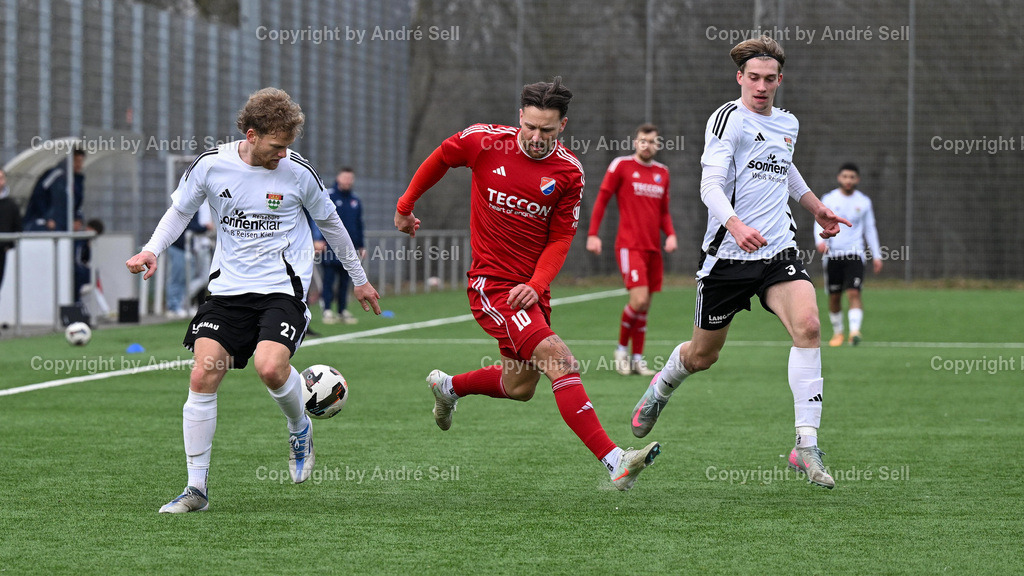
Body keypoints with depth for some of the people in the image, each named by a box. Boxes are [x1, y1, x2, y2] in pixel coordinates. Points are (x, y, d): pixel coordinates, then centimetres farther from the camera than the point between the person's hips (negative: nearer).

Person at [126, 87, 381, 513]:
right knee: (203, 376, -11)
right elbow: (180, 211, 12)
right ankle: (196, 489, -1)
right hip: (229, 287, 2)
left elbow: (330, 223, 10)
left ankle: (299, 427, 9)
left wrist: (359, 278, 19)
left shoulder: (298, 171, -7)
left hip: (283, 286, -2)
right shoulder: (211, 165, -5)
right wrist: (152, 250, -5)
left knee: (270, 366, -27)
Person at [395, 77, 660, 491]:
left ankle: (448, 387, 45)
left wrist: (537, 285, -13)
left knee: (519, 388, 16)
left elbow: (561, 237, 2)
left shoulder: (568, 172, -4)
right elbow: (440, 159, 8)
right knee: (560, 361, -20)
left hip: (531, 290, 5)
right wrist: (405, 205, 18)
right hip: (492, 283, -5)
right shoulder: (484, 142, -11)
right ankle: (614, 462, -27)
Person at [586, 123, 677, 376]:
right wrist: (593, 234, -6)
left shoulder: (662, 172, 13)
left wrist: (670, 234, 3)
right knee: (639, 299, -18)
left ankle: (637, 358, 14)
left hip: (653, 248, 6)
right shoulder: (621, 165, -2)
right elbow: (602, 200, 0)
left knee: (644, 307, 6)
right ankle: (622, 348, 2)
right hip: (629, 245, -6)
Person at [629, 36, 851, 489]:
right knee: (702, 355, 9)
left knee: (807, 325, -23)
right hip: (727, 255, -4)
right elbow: (710, 183, -20)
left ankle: (806, 446, -23)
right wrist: (735, 225, -37)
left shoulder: (788, 124, 12)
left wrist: (816, 207, 45)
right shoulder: (729, 118, -9)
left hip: (778, 251, 4)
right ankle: (661, 388, 47)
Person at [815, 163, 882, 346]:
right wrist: (821, 240, -25)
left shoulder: (863, 201, 7)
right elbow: (820, 223, -4)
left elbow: (870, 229, 15)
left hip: (854, 254, 0)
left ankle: (855, 331, -27)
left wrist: (876, 256, 13)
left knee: (854, 293, -17)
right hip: (832, 254, 1)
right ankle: (837, 333, 24)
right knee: (834, 297, 6)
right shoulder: (829, 199, 2)